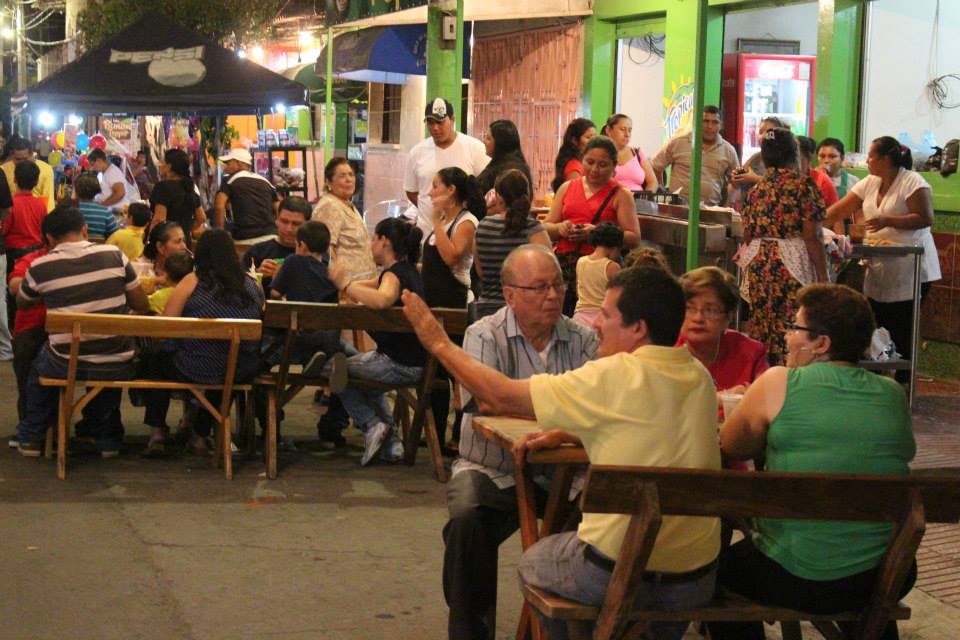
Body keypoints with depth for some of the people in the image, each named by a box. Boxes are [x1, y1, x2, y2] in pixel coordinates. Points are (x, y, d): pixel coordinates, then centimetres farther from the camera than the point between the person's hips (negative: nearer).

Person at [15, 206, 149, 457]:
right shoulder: (114, 255, -6)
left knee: (39, 366, 33)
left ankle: (32, 437, 39)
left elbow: (21, 303, 15)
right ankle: (107, 438, 42)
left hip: (66, 366, -1)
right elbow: (141, 304, 3)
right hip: (118, 366, 1)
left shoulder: (40, 268, -7)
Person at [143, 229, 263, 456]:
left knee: (157, 360, 27)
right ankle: (200, 436, 42)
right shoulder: (252, 286, 4)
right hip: (240, 373, 3)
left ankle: (157, 431, 24)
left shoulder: (192, 282, -6)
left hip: (194, 369, -3)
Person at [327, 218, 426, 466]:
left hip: (399, 365, -9)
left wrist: (345, 285, -31)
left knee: (334, 369, 11)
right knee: (363, 369, 37)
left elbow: (381, 299, -39)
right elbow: (369, 287, 25)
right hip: (417, 364, 9)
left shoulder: (394, 273, -16)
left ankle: (372, 425, 4)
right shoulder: (409, 271, 13)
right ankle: (391, 441, 26)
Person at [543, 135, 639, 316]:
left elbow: (634, 238, -1)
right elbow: (546, 229, 19)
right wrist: (560, 228, -4)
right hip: (562, 263, 3)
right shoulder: (567, 188, 18)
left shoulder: (621, 195, 7)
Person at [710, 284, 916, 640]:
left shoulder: (780, 383, -9)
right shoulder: (893, 394, 2)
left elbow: (731, 447, 3)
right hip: (888, 579, 4)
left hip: (798, 580, -4)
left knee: (724, 564, 25)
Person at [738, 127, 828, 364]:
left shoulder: (756, 188, 10)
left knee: (761, 332, 8)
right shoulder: (804, 184, -5)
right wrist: (822, 275, -5)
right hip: (793, 265, -5)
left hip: (758, 265, 5)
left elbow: (748, 236, 13)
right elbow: (811, 236, -9)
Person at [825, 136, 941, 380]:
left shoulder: (912, 182, -11)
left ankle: (902, 385, 4)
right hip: (879, 269, 7)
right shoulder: (870, 184, 10)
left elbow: (926, 218, -17)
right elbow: (839, 211, 10)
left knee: (902, 331, -4)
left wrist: (888, 220, -23)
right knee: (877, 326, 6)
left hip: (909, 271, -7)